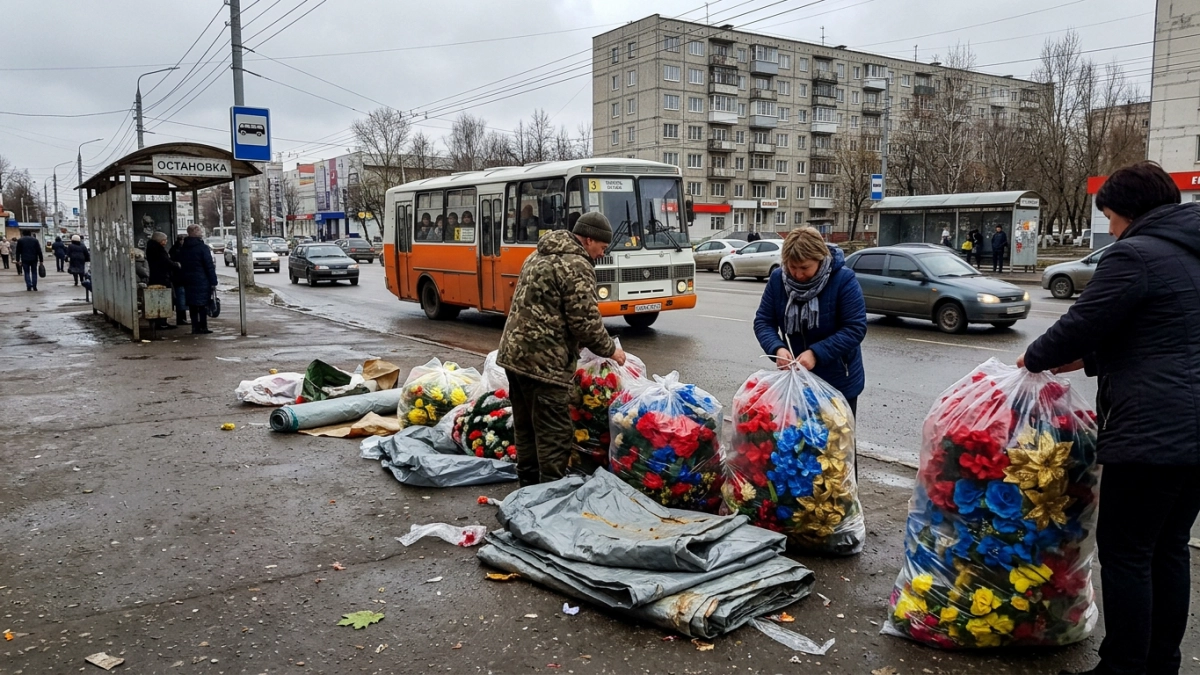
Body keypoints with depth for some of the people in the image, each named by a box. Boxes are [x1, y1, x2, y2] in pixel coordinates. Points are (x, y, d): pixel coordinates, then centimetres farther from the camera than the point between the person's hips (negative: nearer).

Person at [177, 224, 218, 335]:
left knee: (192, 305, 9)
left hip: (188, 281, 6)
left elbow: (181, 265, 14)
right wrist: (213, 282, -9)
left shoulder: (183, 249, 11)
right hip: (202, 280, -6)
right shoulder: (202, 247, -10)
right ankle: (203, 327, -1)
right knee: (203, 305, -1)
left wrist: (184, 280, 17)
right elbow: (209, 266, -12)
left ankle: (195, 327, 10)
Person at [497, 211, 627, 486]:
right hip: (544, 361, -10)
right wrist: (610, 350, 0)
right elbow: (585, 321, -15)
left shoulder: (540, 255, 16)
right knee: (554, 434, -2)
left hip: (514, 352, 10)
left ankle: (529, 484, 30)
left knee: (526, 426, 19)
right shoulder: (577, 266, -13)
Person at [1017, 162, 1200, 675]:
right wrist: (1090, 360, 22)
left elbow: (1081, 324, -11)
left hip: (1151, 433, -9)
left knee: (1125, 553, 1)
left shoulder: (1135, 255, -12)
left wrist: (1035, 358, 7)